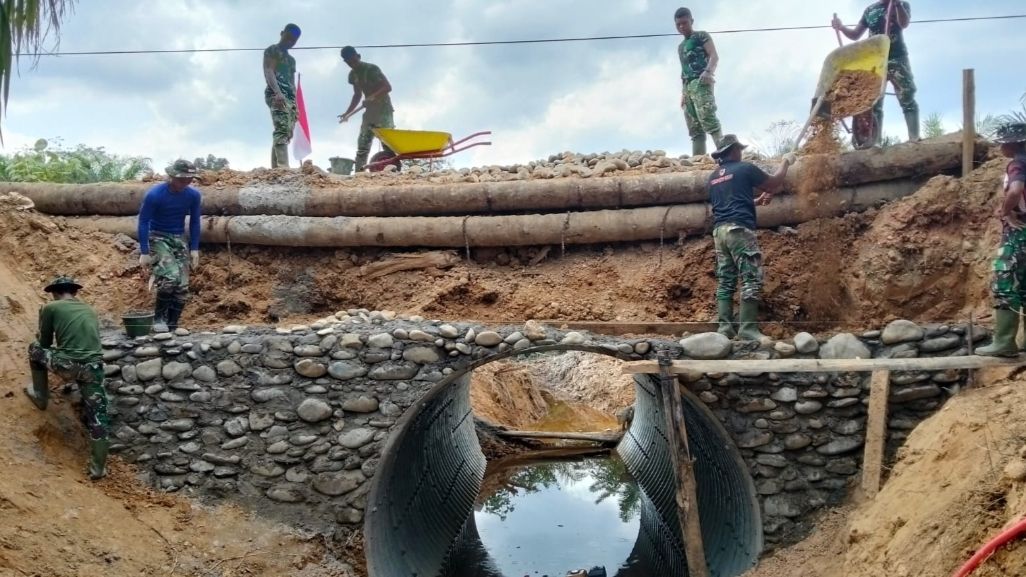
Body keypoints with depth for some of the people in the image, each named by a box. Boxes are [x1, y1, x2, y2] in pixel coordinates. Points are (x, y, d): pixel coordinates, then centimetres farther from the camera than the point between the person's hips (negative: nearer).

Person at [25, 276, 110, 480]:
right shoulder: (89, 310, 24)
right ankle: (98, 468, 9)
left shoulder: (50, 308, 9)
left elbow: (45, 343, 19)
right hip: (93, 367, 3)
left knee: (35, 349, 27)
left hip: (67, 365, -3)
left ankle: (40, 396, 38)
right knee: (97, 416, 9)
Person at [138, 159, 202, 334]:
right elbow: (143, 222, -12)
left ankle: (172, 326, 8)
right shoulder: (154, 195, -18)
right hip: (157, 238, -5)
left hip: (179, 240, 5)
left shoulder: (194, 195, -6)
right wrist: (144, 253, -15)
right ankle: (158, 318, -7)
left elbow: (194, 222, 6)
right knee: (170, 277, -26)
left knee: (182, 287, -3)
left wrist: (194, 249, 2)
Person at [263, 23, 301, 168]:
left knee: (287, 134, -1)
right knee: (281, 130, -26)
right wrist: (278, 92, -26)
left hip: (289, 97, 9)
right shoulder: (272, 50, 6)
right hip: (276, 95, -9)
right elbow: (268, 72, -9)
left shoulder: (291, 59, 30)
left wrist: (295, 105, 18)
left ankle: (275, 169, -4)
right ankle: (283, 167, -42)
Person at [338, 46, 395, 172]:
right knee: (362, 143, 1)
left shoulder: (371, 69, -13)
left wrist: (373, 96, -33)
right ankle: (358, 173, 1)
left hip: (383, 109, -7)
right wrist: (348, 113, 10)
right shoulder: (352, 75, 8)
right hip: (369, 111, 7)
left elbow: (388, 87, -19)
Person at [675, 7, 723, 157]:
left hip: (701, 82, -8)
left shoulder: (702, 36, 8)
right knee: (694, 128, -1)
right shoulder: (681, 47, 29)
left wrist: (708, 71, -26)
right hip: (688, 86, 8)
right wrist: (683, 92, 18)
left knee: (707, 117, -27)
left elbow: (714, 56, -6)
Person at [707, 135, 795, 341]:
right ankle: (747, 329, -12)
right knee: (751, 279, -7)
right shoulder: (744, 168, 1)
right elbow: (774, 184, 13)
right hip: (739, 229, -7)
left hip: (719, 231, 7)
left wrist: (758, 200, 30)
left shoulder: (713, 177, 20)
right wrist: (786, 162, 28)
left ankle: (724, 327, 1)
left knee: (725, 281, 6)